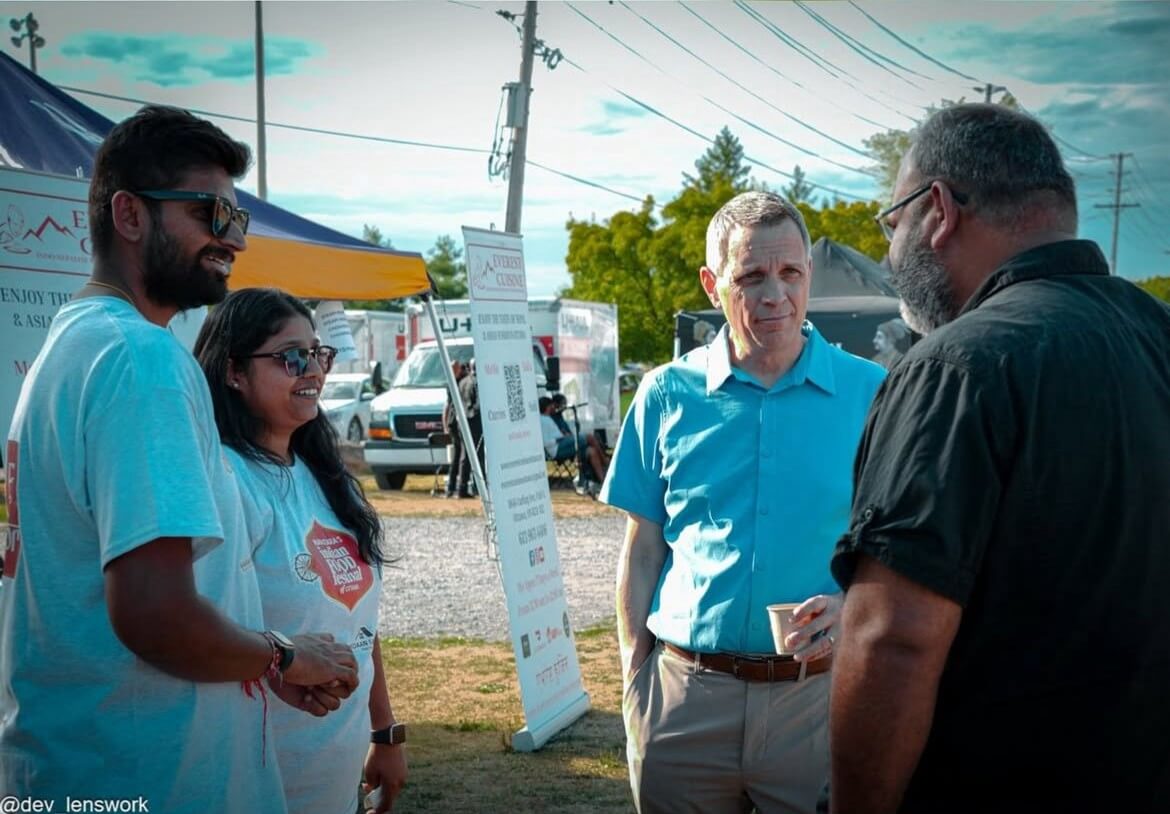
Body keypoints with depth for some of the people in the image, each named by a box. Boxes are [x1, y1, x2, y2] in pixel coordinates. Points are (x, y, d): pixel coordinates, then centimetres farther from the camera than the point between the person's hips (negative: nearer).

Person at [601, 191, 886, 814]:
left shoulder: (871, 393, -2)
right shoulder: (669, 395, 1)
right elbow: (641, 553, 6)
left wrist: (853, 606, -15)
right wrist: (634, 677, 3)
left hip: (817, 689, -1)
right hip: (684, 693, 1)